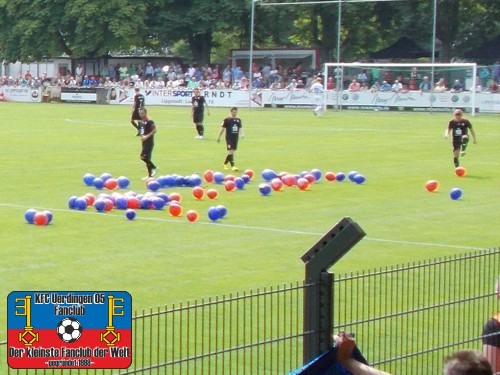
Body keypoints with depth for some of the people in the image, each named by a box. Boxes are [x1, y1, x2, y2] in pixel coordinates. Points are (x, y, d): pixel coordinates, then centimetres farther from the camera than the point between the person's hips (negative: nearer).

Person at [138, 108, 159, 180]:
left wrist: (147, 136, -24)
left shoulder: (150, 121, -14)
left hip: (149, 142, -9)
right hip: (144, 142, 9)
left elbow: (154, 130, -19)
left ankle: (154, 168, -3)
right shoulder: (140, 122, 13)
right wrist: (141, 136, 10)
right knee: (147, 158, 10)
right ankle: (150, 175, 16)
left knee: (143, 157, -17)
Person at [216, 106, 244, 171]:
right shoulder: (227, 120, -6)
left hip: (236, 137, 6)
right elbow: (222, 128, -2)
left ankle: (225, 163, 29)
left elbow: (240, 128, 13)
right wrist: (219, 137, -1)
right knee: (230, 151, -13)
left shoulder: (238, 120, 8)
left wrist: (241, 134, -7)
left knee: (232, 151, 11)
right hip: (229, 137, -6)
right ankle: (232, 166, -15)